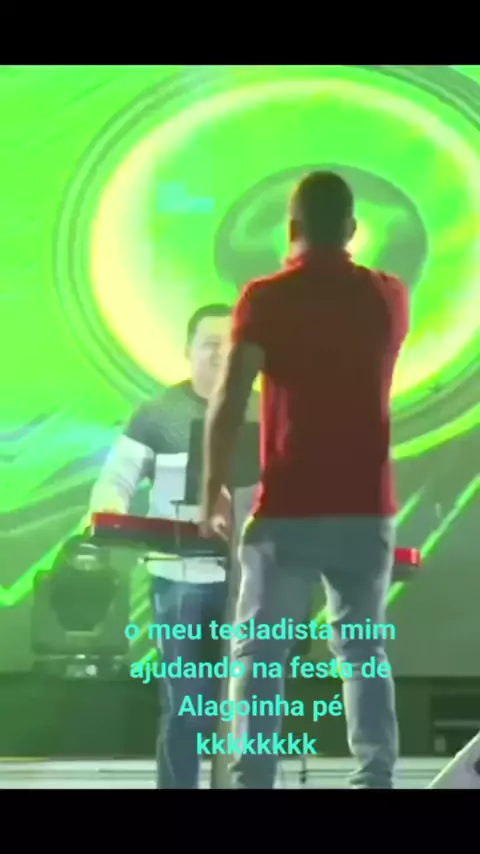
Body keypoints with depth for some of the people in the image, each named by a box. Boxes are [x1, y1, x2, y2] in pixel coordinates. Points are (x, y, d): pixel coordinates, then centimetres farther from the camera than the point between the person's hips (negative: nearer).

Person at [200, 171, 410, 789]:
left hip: (288, 510, -3)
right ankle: (375, 778, 5)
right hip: (367, 508, 3)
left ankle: (252, 779, -1)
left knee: (259, 653, 4)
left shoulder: (266, 298, -5)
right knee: (364, 651, 10)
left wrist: (212, 491, -4)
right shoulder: (389, 297, 7)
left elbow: (228, 401, -12)